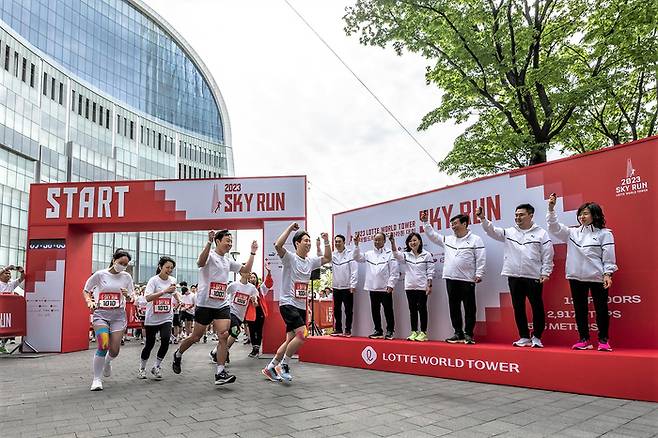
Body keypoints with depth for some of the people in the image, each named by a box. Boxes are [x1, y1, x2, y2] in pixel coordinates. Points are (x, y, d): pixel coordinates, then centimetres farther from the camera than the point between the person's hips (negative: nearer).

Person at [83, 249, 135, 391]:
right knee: (103, 346, -20)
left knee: (114, 351, -1)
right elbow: (86, 291, 9)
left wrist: (127, 296, -15)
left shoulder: (127, 277, 3)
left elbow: (131, 299, 8)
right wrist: (89, 301, -10)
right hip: (101, 314, -2)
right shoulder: (100, 274, -3)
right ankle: (97, 379, -1)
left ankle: (107, 362, 37)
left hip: (118, 316, 2)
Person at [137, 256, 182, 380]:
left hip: (166, 317, 3)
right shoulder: (154, 280, -13)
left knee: (165, 340, -16)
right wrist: (165, 291, -36)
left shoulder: (173, 280, 2)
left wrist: (179, 300, 8)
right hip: (152, 318, -3)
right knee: (149, 344, 5)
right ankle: (142, 368, 30)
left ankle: (156, 367, 2)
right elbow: (148, 298, -29)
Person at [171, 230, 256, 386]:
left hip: (222, 305, 5)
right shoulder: (210, 255, -8)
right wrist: (209, 242, -41)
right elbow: (200, 263, -32)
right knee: (196, 337, 7)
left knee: (224, 336, -9)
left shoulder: (228, 261, 14)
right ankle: (178, 355, 37)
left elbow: (246, 270, 20)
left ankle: (220, 373, -6)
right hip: (205, 303, -5)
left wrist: (252, 253, 11)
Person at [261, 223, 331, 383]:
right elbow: (278, 245, -27)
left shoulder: (310, 261, 11)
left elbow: (327, 259, 23)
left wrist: (326, 242, 11)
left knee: (290, 340, 9)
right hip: (288, 303, -8)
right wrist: (290, 228, -22)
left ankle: (270, 368, 23)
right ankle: (283, 365, -4)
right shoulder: (290, 258, -9)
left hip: (301, 306, 8)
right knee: (302, 333, -21)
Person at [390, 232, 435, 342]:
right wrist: (392, 242, -29)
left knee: (422, 309, 1)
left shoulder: (427, 255, -1)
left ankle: (423, 333, 7)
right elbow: (396, 254, -13)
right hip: (409, 287, 3)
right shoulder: (406, 255, 7)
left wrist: (429, 285, -8)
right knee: (412, 310, 8)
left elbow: (430, 271, -2)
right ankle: (414, 332, 15)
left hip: (422, 287, -3)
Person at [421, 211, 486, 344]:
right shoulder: (447, 240, 15)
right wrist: (425, 222, 12)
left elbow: (481, 258, -4)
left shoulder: (475, 240, 0)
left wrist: (478, 274, -10)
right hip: (451, 279, 5)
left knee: (469, 308, 0)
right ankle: (458, 334, 17)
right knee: (454, 308, 9)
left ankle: (468, 334, 7)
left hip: (467, 280, -5)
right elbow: (432, 235, 19)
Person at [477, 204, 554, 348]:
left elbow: (547, 255, 0)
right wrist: (483, 218, -15)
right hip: (514, 277, 3)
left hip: (534, 277, -3)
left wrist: (545, 273, -6)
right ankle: (524, 337, 20)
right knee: (518, 308, 8)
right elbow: (492, 231, 0)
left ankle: (536, 337, 16)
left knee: (537, 307, 1)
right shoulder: (508, 232, 10)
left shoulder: (541, 233, 2)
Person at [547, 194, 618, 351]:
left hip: (597, 278, -3)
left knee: (601, 308, 4)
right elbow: (554, 227, 4)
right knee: (580, 309, 8)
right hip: (576, 277, 4)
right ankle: (583, 339, 18)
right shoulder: (572, 232, 10)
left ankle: (603, 340, 16)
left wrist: (607, 274, -11)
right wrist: (551, 208, -7)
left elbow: (608, 256, -3)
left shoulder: (604, 233, 0)